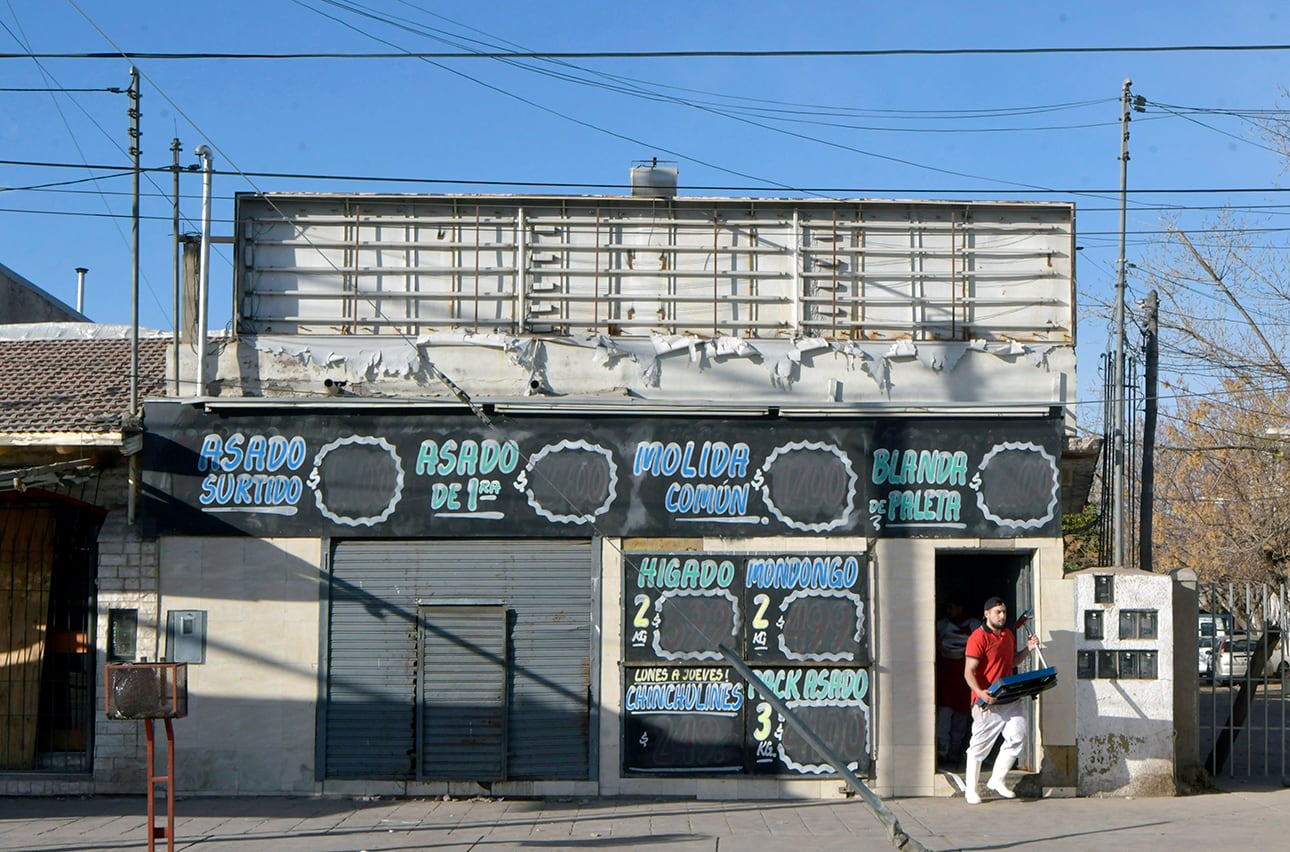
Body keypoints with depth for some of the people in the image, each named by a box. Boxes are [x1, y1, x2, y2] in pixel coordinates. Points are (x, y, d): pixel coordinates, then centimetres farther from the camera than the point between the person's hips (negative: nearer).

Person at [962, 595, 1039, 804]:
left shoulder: (1009, 635, 14)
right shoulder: (978, 637, -12)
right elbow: (969, 672, -17)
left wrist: (1027, 649, 11)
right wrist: (980, 692, -33)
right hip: (987, 701, -7)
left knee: (1017, 735, -2)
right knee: (980, 745, 1)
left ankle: (997, 779, 13)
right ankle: (970, 789, 12)